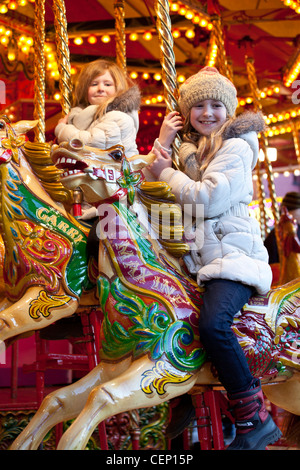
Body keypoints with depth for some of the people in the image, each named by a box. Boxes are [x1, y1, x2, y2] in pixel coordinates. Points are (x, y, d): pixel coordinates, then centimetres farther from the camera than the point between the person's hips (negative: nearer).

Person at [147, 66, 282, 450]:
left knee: (212, 323, -30)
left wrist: (168, 172, -5)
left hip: (233, 252, -7)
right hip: (194, 257, 8)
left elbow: (209, 199, -17)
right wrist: (161, 144, 5)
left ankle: (255, 419, -14)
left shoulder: (236, 147, -3)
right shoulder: (185, 149, 17)